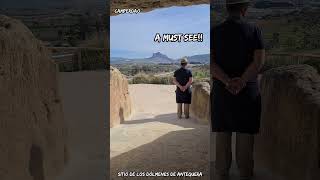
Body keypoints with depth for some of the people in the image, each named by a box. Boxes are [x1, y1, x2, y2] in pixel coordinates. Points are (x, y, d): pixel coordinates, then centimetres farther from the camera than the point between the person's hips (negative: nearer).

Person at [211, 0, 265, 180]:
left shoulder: (215, 31, 2)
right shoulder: (254, 30, -2)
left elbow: (210, 62, -8)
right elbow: (259, 61, -10)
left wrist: (227, 81, -15)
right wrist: (241, 82, -14)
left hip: (221, 91, 1)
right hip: (248, 91, -1)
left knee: (222, 135, 9)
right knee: (245, 135, 8)